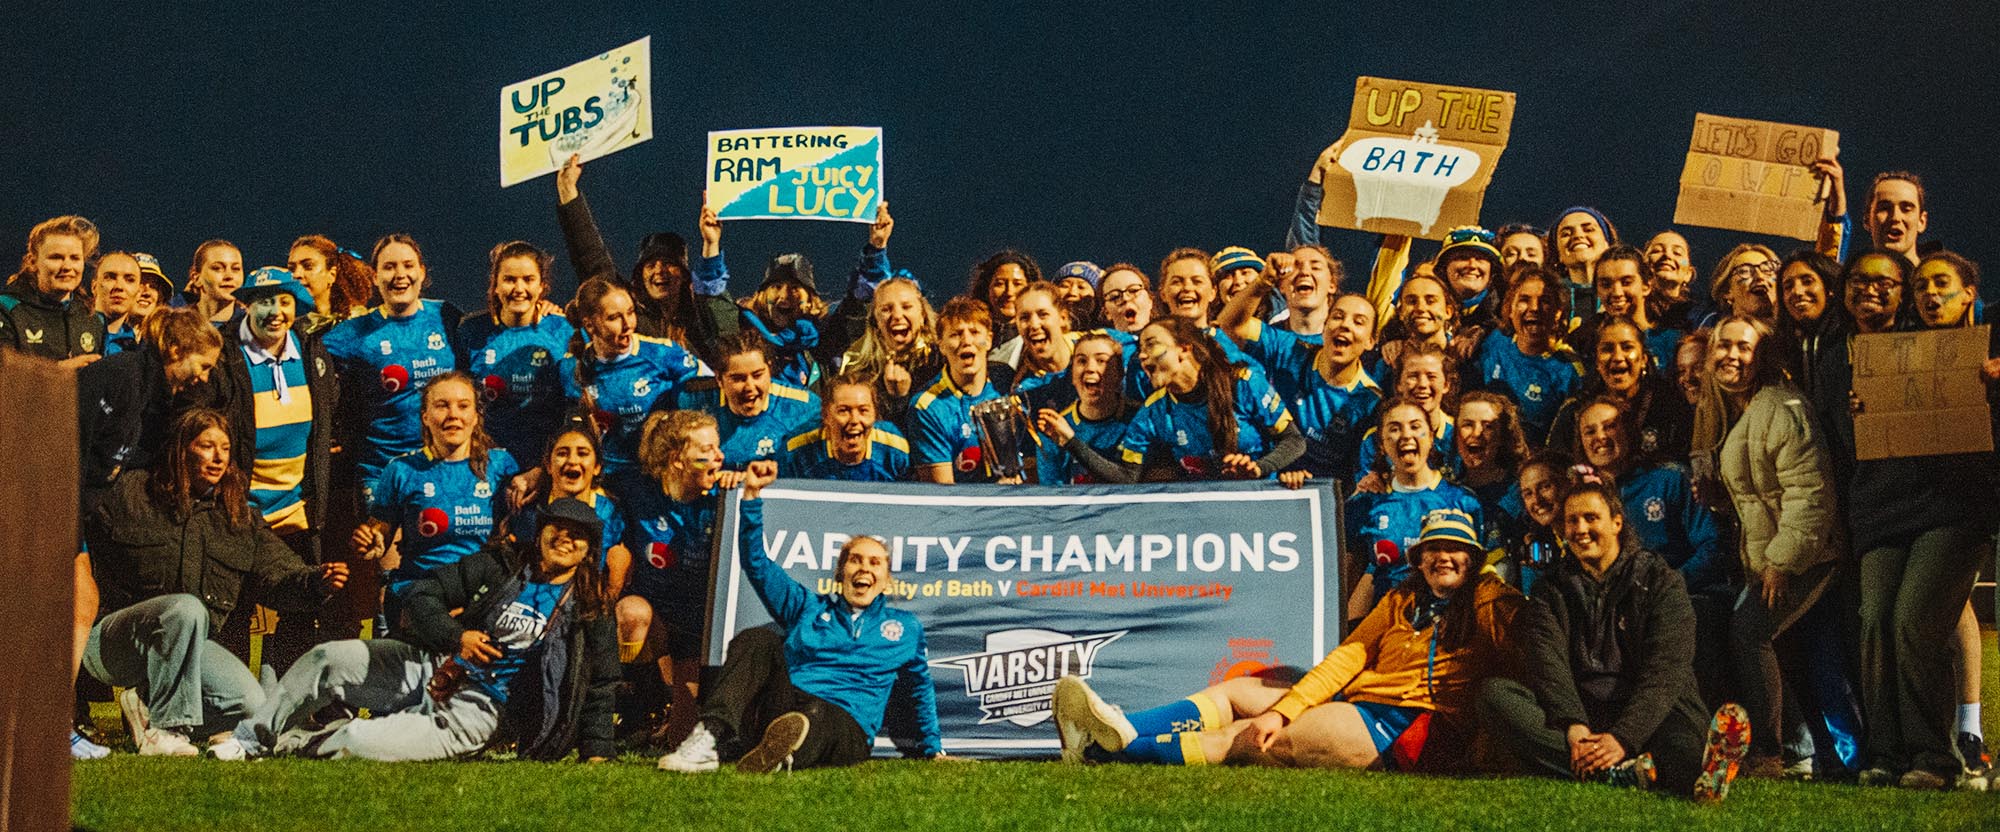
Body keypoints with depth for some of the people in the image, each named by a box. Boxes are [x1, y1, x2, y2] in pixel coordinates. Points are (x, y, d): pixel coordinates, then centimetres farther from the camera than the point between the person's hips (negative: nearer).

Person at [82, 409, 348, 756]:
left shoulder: (240, 519, 10)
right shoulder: (131, 493, 1)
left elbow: (282, 576, 3)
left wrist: (316, 582, -18)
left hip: (191, 644, 5)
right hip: (110, 639, -5)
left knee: (251, 702, -19)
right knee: (186, 608, -37)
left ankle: (148, 704, 3)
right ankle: (164, 729, -25)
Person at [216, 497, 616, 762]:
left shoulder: (589, 608, 0)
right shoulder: (502, 564, 3)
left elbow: (599, 684, 6)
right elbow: (424, 592, 5)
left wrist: (596, 751, -4)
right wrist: (455, 637, -12)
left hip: (478, 708, -3)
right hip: (430, 669, 3)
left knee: (360, 743, -26)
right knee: (330, 658, -17)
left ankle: (292, 742, 3)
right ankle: (251, 739, 1)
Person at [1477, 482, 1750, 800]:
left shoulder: (1659, 580, 6)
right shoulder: (1552, 588, 15)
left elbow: (1665, 670, -8)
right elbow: (1547, 662, -2)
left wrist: (1623, 737, -25)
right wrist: (1572, 725, -24)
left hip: (1643, 714, -2)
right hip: (1573, 712, 3)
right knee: (1494, 693, -26)